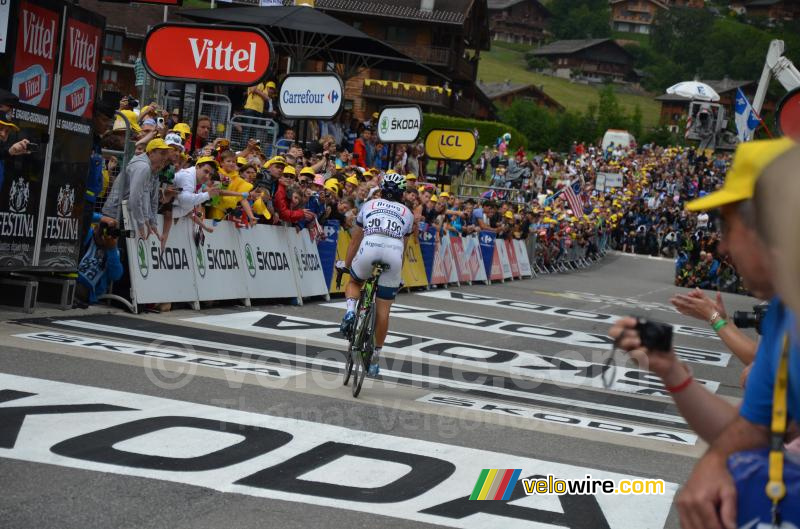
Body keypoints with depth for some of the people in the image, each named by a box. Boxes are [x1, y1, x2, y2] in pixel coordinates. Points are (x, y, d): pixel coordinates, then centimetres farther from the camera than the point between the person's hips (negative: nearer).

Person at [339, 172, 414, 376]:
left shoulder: (370, 205, 28)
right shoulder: (407, 213, 29)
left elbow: (355, 241, 29)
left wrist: (346, 265, 37)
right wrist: (398, 272, 36)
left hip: (369, 247, 0)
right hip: (394, 252, 0)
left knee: (354, 282, 31)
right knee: (383, 309, 9)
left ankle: (350, 310, 1)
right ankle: (375, 357, 14)